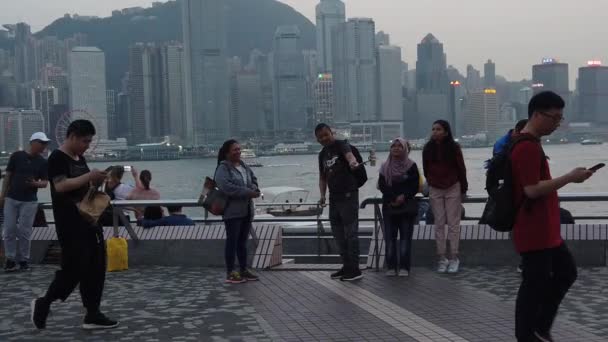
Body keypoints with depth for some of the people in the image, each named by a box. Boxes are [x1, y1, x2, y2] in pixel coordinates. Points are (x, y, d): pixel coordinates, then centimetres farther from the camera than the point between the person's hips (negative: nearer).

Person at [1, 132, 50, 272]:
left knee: (24, 231, 1)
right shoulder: (16, 156, 0)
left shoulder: (43, 162, 1)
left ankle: (23, 259, 11)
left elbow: (45, 183, 3)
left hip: (29, 201, 0)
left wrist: (35, 183, -19)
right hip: (11, 199, 0)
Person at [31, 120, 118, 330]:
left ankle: (92, 315, 10)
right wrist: (89, 176, -21)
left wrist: (95, 182, 4)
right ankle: (43, 304, 14)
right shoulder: (57, 158, -11)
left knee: (96, 266, 5)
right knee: (74, 267, -6)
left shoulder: (80, 159, 15)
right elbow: (61, 186, -22)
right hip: (69, 223, -9)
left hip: (88, 218, 9)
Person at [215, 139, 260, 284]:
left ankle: (244, 270, 20)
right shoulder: (223, 169, -11)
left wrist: (254, 189, -7)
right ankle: (230, 273, 2)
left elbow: (253, 179, 18)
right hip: (232, 211, -7)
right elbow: (226, 187, -23)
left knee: (243, 241, 13)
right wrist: (248, 192, -22)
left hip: (247, 210, 7)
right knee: (232, 241, -3)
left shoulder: (244, 166, 14)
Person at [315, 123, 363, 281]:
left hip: (348, 195, -8)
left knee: (350, 233, -6)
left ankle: (354, 270, -2)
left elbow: (349, 155, -30)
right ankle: (347, 267, 23)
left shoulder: (341, 145, -7)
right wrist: (322, 194, 7)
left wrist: (352, 162, -53)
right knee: (338, 234, 13)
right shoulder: (322, 154, 14)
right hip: (334, 197, 8)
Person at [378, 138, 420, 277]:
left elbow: (415, 186, -4)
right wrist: (394, 198, -15)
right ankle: (391, 267, 5)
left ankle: (404, 267, 0)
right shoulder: (385, 167, 7)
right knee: (390, 237, 0)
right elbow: (382, 185, -2)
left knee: (405, 237, -2)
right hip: (389, 206, 2)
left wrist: (404, 197, -19)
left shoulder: (411, 166, 0)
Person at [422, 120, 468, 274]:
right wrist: (430, 184, 11)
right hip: (435, 190, 2)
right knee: (439, 224, 4)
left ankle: (454, 258, 6)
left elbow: (461, 168, -2)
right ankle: (442, 258, 9)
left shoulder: (454, 147, -7)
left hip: (453, 188, -2)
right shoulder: (428, 148, 0)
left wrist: (463, 189, 0)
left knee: (453, 224, 0)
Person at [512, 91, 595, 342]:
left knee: (566, 272, 18)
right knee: (535, 285, -3)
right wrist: (570, 177, -20)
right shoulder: (528, 147, -20)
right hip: (534, 232, -11)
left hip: (545, 230, 11)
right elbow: (532, 190, -26)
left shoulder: (530, 144, 14)